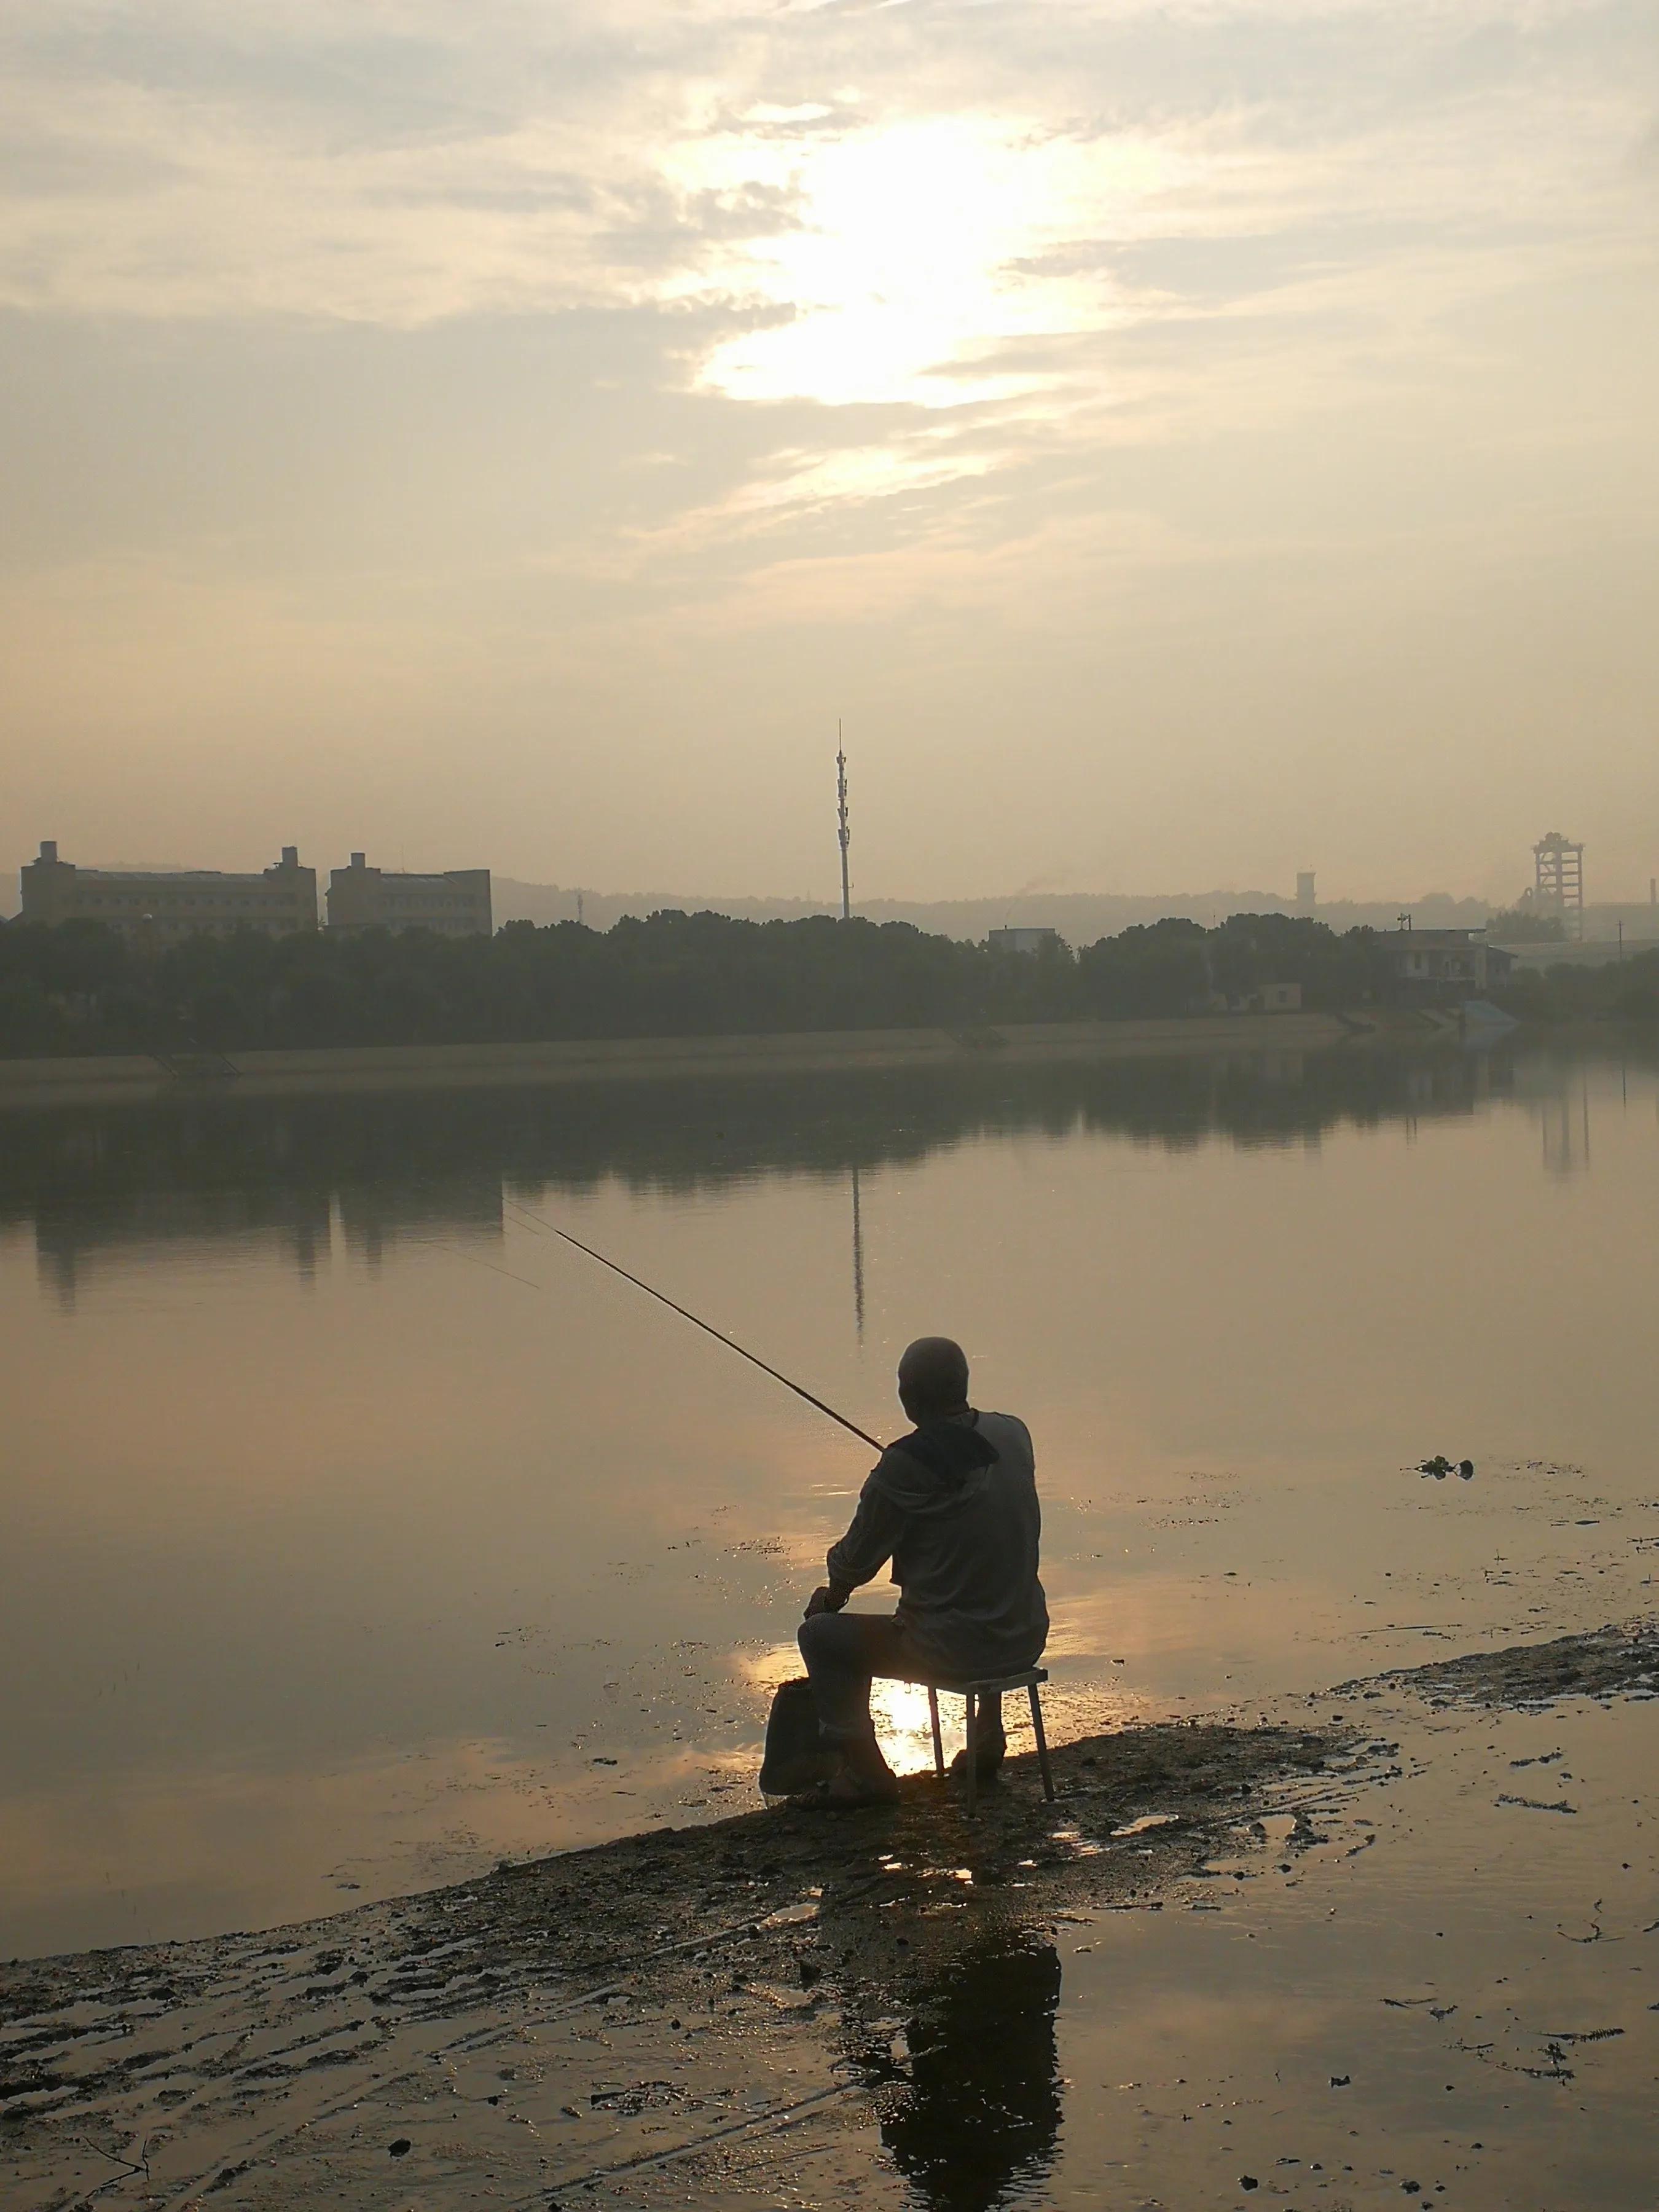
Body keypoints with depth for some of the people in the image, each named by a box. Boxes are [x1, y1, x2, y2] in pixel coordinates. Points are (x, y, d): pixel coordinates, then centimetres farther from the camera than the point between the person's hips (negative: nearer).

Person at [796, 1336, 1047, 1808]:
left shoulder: (906, 1465, -19)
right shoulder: (1013, 1435, 0)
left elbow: (857, 1560, -7)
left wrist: (833, 1593, 16)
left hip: (953, 1652, -7)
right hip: (1026, 1640, 7)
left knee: (821, 1635, 11)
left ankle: (864, 1772, 13)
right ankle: (989, 1738, 42)